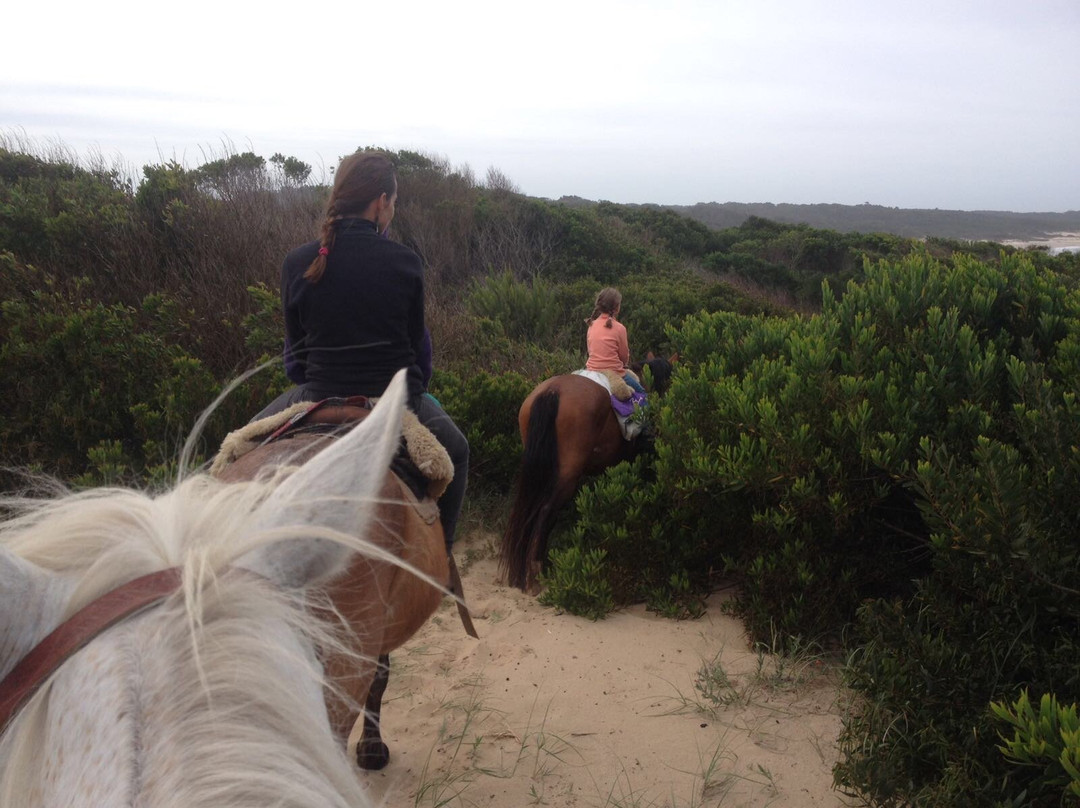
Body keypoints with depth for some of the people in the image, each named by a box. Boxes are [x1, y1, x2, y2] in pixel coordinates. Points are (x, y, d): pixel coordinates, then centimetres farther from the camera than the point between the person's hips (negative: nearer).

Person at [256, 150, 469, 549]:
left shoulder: (297, 263, -6)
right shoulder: (405, 262, -10)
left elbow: (295, 345, 5)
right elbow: (418, 341, 0)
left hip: (319, 400, 1)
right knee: (454, 450, 29)